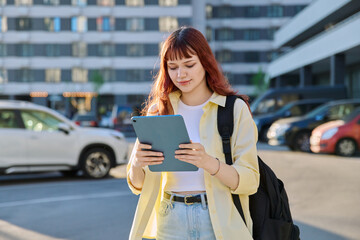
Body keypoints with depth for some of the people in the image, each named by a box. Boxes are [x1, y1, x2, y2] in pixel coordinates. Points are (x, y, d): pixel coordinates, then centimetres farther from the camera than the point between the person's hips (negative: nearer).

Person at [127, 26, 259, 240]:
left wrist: (209, 162, -26)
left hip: (220, 223, -2)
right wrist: (136, 164, -17)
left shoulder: (235, 110, -1)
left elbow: (250, 182, -9)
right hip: (171, 223, 2)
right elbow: (138, 186, 5)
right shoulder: (159, 110, 6)